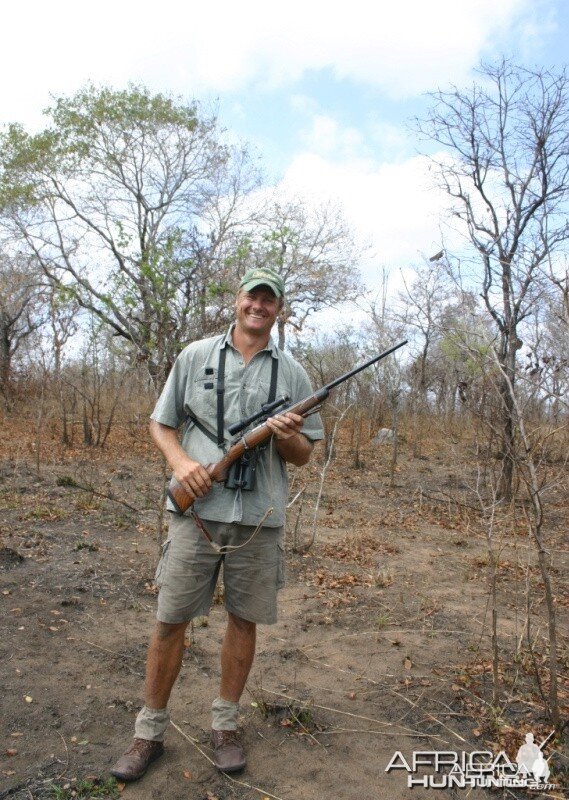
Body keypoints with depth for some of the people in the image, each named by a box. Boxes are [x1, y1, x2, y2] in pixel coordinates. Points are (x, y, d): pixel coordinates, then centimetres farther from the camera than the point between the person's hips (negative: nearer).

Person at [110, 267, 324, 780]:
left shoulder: (292, 373, 7)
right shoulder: (196, 356, 6)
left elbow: (304, 455, 9)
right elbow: (161, 423, 9)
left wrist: (287, 436, -14)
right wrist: (181, 462, -10)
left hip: (259, 518, 1)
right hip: (197, 511, -1)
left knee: (244, 620, 11)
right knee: (171, 620, 5)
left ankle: (225, 724, 32)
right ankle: (150, 731, 25)